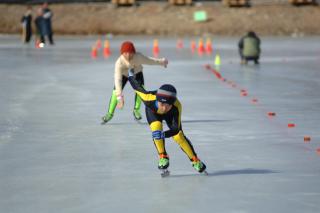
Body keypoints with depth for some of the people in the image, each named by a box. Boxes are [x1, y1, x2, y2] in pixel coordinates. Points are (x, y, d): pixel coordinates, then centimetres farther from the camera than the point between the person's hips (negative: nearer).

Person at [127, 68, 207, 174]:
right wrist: (131, 75, -6)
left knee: (179, 136, -7)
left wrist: (163, 135, -62)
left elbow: (175, 129, -44)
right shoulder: (149, 99, -44)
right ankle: (163, 157, -8)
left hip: (170, 114, 0)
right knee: (156, 127, -28)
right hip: (153, 111, 0)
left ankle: (195, 160, 16)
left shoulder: (177, 106, -44)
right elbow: (137, 87, -26)